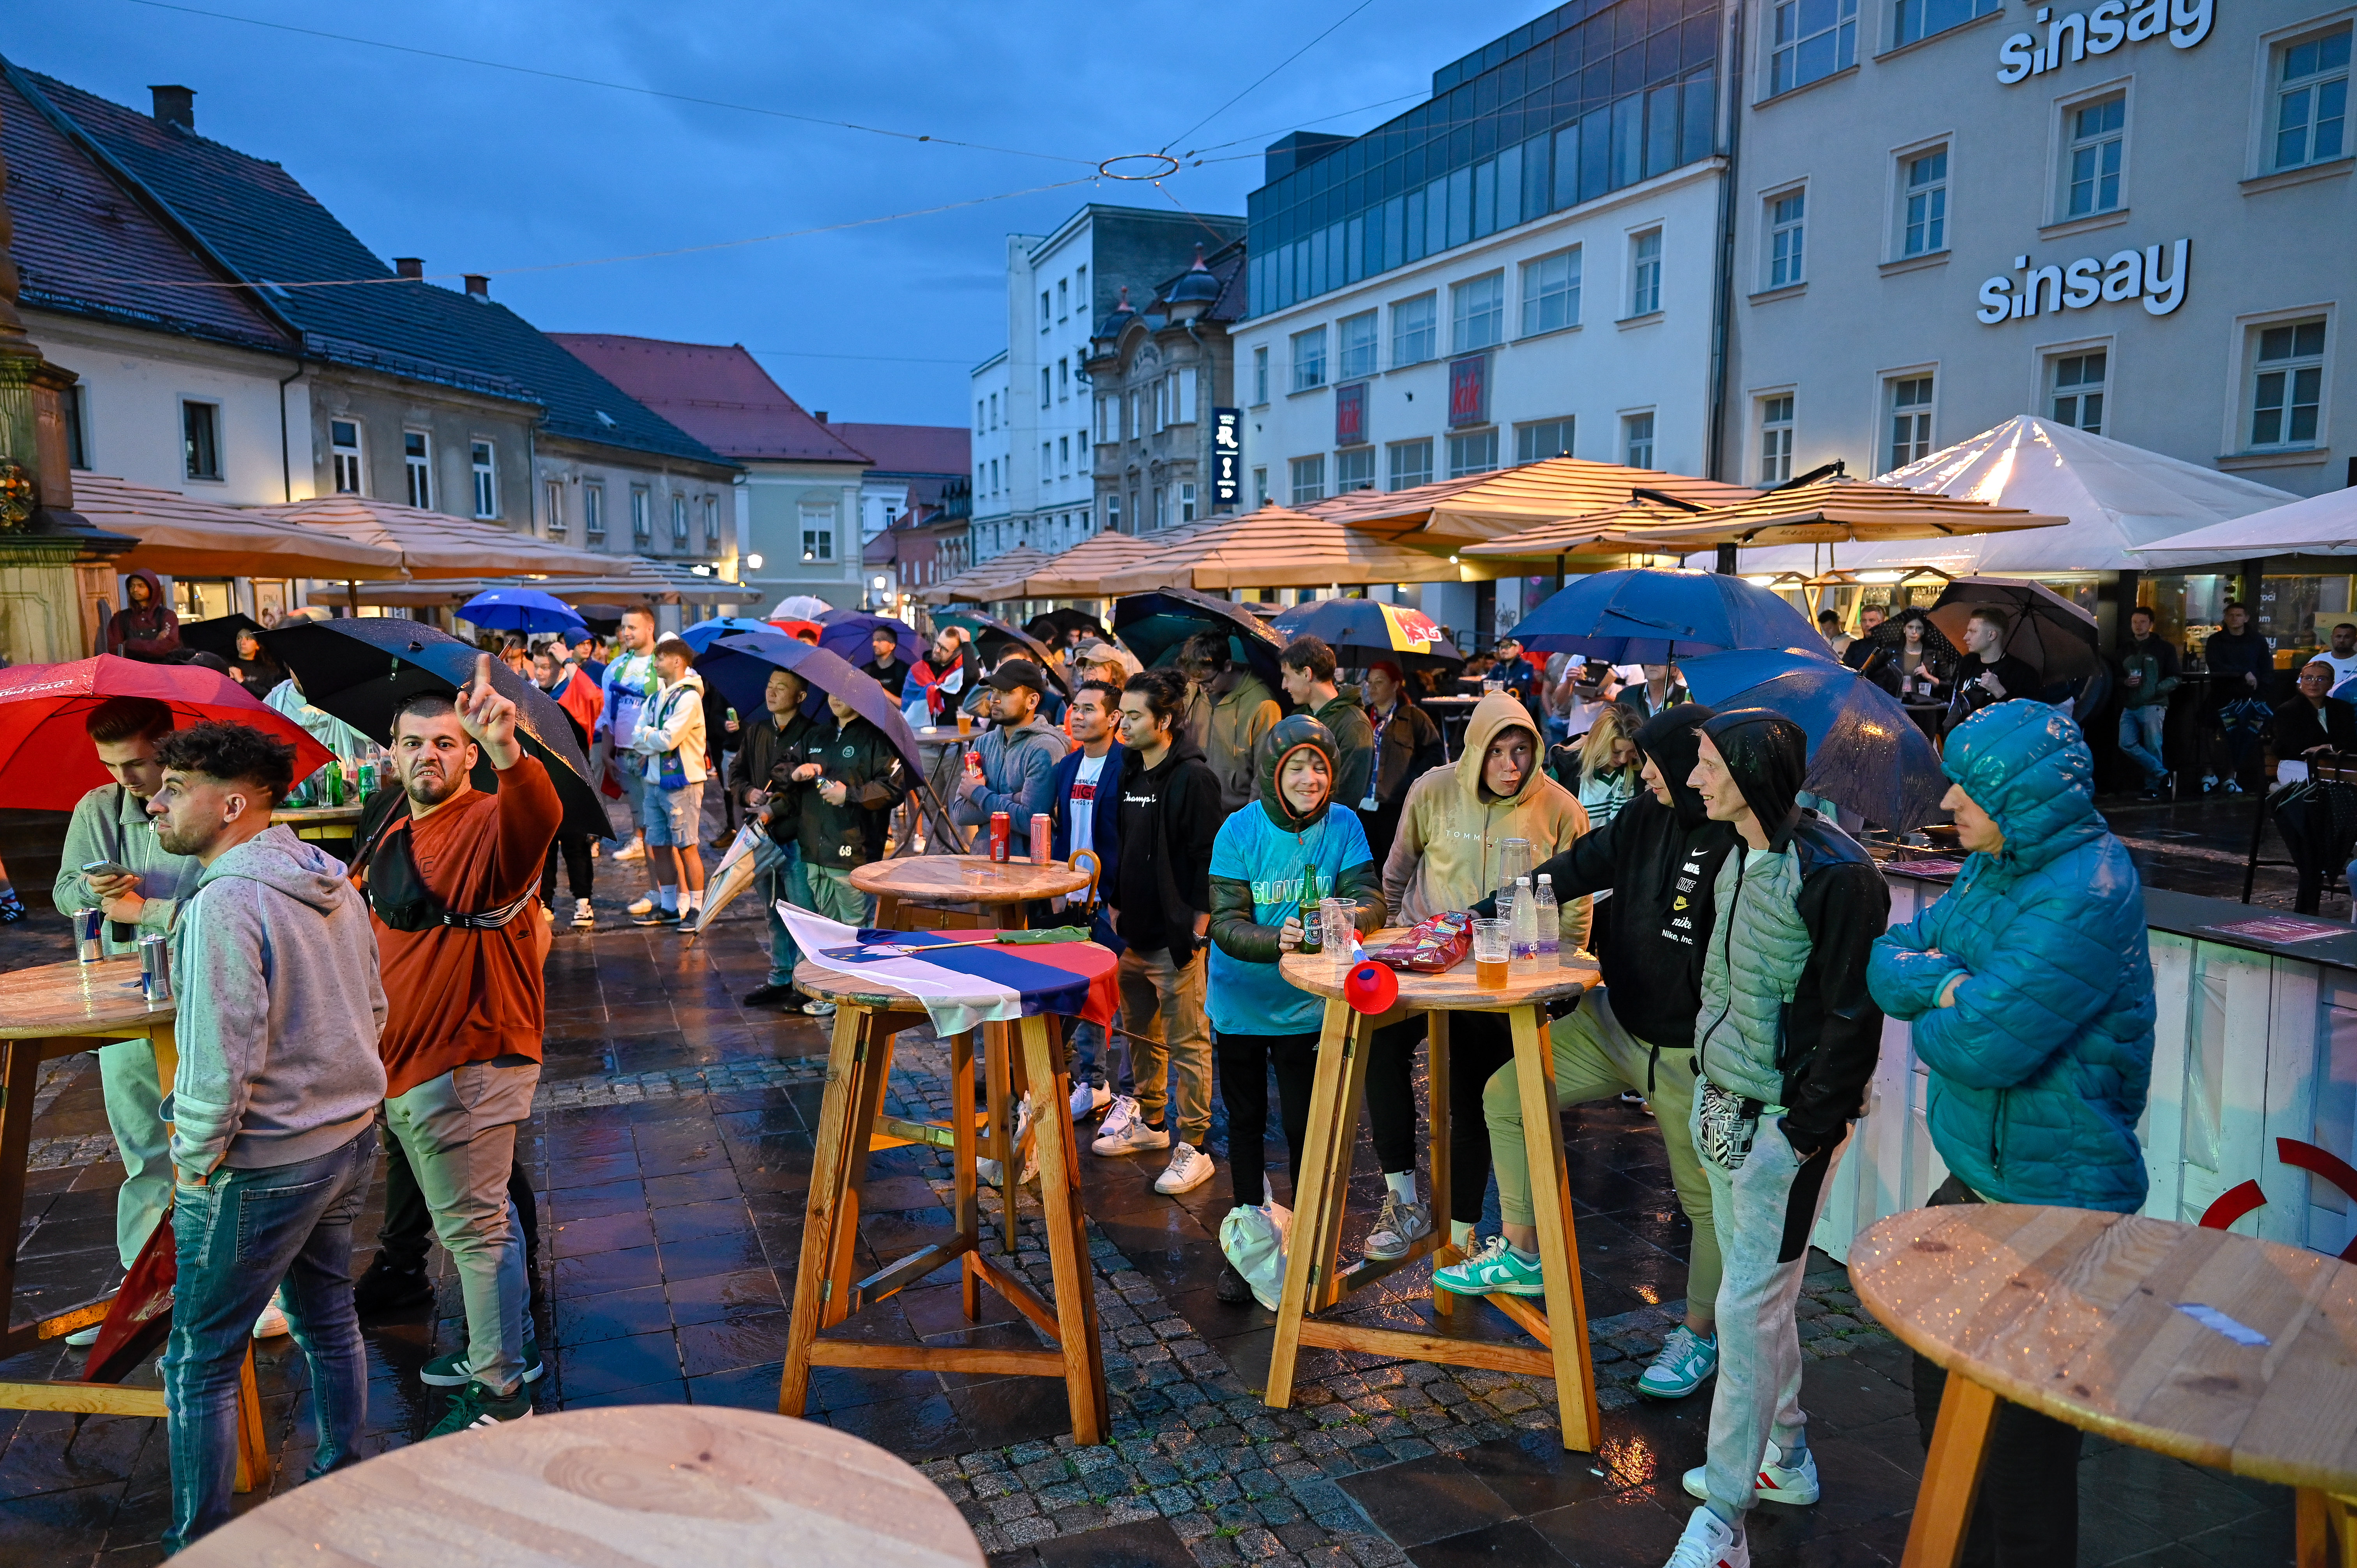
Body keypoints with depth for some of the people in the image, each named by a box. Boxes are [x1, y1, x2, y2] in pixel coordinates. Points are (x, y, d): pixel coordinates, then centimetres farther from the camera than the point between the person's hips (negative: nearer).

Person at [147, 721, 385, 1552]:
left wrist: (193, 1161, -11)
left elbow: (220, 1055, -25)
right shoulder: (331, 881, 4)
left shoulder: (224, 902, -23)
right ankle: (341, 1481, 37)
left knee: (200, 1361, 6)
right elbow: (373, 1009, 13)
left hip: (263, 1164, -9)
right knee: (325, 1312, 23)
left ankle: (200, 1541, 16)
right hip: (350, 1139, 9)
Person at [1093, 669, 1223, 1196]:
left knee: (1187, 1045, -1)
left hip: (1175, 937, -8)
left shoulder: (1193, 778, -13)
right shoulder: (1130, 774, 12)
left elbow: (1210, 859, -15)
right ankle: (1150, 1122, 35)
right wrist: (1116, 907, 16)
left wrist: (1197, 929, -17)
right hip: (1134, 933, 8)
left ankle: (1192, 1148, 6)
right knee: (1141, 1034, 19)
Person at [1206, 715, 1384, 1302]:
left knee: (1306, 1126, 4)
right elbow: (1225, 924, -20)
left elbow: (1370, 895, -17)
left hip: (1305, 1004, 0)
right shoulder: (1240, 830, -15)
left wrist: (1351, 915, -40)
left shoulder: (1343, 826, -9)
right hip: (1241, 1001, 0)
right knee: (1245, 1121, 15)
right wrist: (1276, 939, -39)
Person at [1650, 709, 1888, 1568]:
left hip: (1786, 1120, -8)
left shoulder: (1835, 871, -18)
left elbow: (1852, 1017, -17)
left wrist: (1808, 1130, -16)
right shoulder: (1739, 858, 8)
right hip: (1725, 1108, 9)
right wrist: (1709, 1086, 15)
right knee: (1756, 1294, 19)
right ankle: (1785, 1457, 37)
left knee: (1749, 1308, -4)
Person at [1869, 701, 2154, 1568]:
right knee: (1944, 1393, 23)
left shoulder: (2086, 895, -24)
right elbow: (1888, 957, 5)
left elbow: (1985, 1045, -29)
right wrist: (1945, 981, -15)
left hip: (2050, 1206, -9)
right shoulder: (1992, 866, 5)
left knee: (2020, 1434, 5)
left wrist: (1930, 1012, -8)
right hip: (1977, 1180, 9)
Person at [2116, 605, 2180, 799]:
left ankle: (2153, 787, 5)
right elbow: (2117, 677, 22)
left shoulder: (2164, 648, 4)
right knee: (2127, 744, -7)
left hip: (2153, 706, -5)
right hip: (2129, 707, 5)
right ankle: (2163, 776, 3)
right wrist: (2126, 682, -1)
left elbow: (2174, 679, 1)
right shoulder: (2125, 650, 18)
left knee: (2153, 748, -4)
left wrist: (2157, 689, -16)